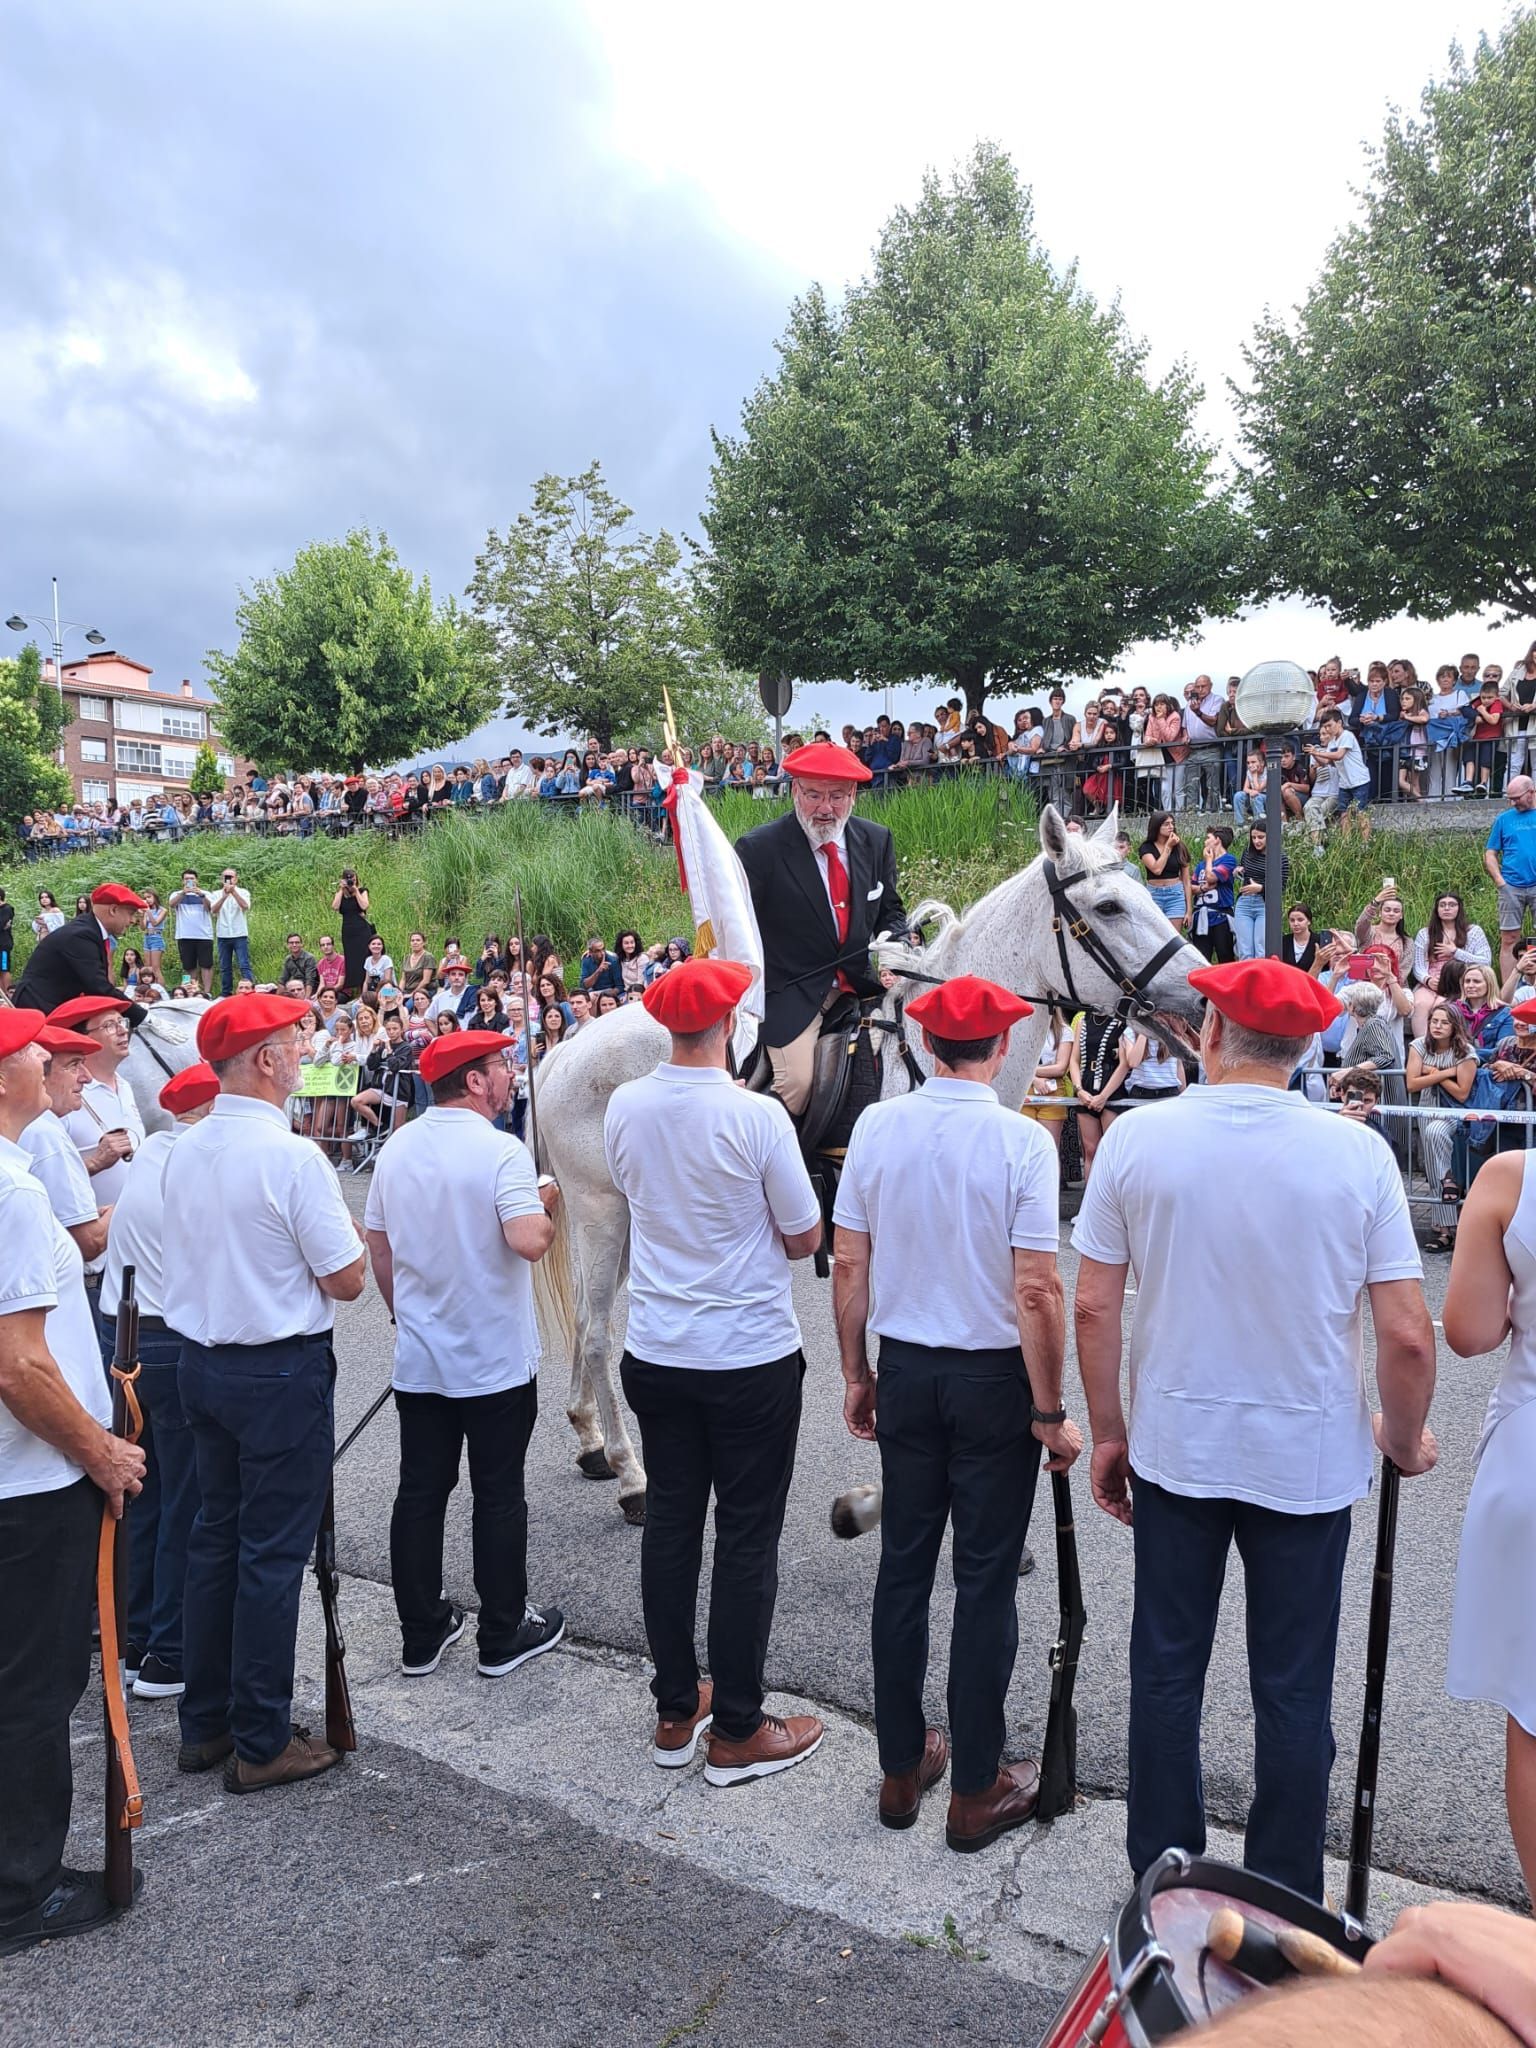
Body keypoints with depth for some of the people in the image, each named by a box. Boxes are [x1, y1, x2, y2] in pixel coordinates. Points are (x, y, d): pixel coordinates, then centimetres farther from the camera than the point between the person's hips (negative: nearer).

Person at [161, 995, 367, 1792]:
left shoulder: (184, 1152, 2)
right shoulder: (292, 1157, -20)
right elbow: (346, 1280, -16)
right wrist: (347, 1237, 3)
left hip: (201, 1360, 8)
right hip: (281, 1373, -7)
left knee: (215, 1537, 18)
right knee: (272, 1553, 4)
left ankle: (204, 1724, 30)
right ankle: (260, 1742, 15)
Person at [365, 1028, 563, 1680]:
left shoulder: (397, 1149, 3)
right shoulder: (502, 1150, -17)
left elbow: (376, 1246, 10)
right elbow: (528, 1241, -29)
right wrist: (547, 1207, -8)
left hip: (419, 1357, 6)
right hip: (496, 1358, -5)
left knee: (420, 1492, 12)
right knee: (499, 1496, 7)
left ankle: (421, 1635, 23)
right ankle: (502, 1637, 18)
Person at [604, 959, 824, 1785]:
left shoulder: (624, 1107, -4)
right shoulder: (758, 1115, -19)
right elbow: (805, 1238, -9)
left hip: (655, 1352, 5)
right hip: (751, 1355, -5)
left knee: (669, 1522, 15)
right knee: (746, 1538, 7)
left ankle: (675, 1713, 29)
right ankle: (735, 1731, 19)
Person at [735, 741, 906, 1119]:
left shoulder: (876, 841, 6)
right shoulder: (759, 848, -9)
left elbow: (890, 911, 17)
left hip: (861, 984, 5)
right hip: (791, 993, -5)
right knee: (797, 1081, -23)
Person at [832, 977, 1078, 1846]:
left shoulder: (877, 1127, -5)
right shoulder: (1023, 1140, -16)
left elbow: (849, 1267, -1)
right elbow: (1038, 1291, -18)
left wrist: (857, 1373, 11)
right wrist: (1050, 1413, -8)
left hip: (904, 1371, 4)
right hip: (993, 1378, -3)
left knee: (904, 1569, 15)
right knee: (987, 1584, 9)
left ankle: (902, 1771, 30)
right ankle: (976, 1793, 23)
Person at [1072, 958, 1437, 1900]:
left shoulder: (1138, 1137, -10)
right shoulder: (1357, 1152, -11)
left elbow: (1094, 1307, -6)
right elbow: (1409, 1335, -10)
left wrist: (1109, 1432, 7)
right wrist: (1406, 1440, 8)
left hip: (1174, 1448, 1)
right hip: (1310, 1459, 0)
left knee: (1167, 1672, 16)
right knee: (1293, 1692, 14)